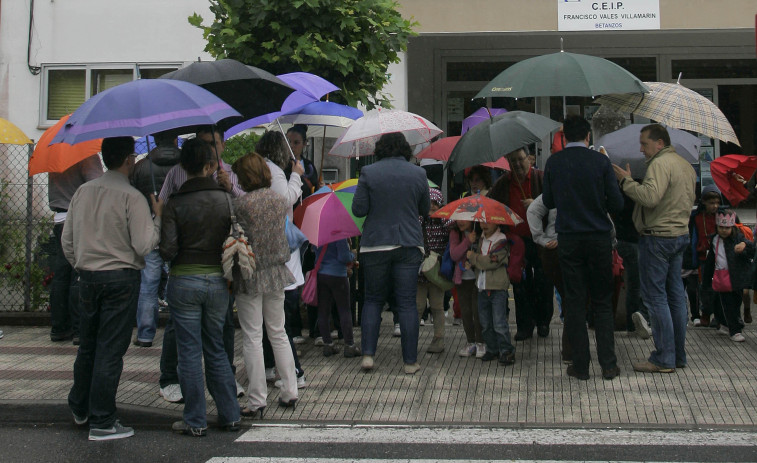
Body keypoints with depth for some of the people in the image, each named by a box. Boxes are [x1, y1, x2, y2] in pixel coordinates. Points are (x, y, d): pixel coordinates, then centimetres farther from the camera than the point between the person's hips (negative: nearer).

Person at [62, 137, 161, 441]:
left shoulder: (82, 192, 6)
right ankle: (102, 423, 5)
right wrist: (157, 216, -2)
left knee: (87, 346, 20)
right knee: (110, 351, 0)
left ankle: (79, 408, 35)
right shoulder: (131, 197, -13)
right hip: (121, 280, -6)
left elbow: (67, 241, 11)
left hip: (88, 278, 6)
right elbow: (144, 246, -16)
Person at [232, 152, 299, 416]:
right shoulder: (280, 200, 2)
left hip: (250, 276, -6)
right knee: (278, 334, 17)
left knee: (252, 339, 1)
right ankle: (289, 393, 21)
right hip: (277, 273, 6)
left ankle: (257, 402, 4)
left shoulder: (242, 204, -15)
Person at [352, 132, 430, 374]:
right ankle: (410, 361, 6)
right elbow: (425, 209, 11)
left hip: (375, 245, -1)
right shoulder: (418, 173, 2)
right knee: (407, 303, 4)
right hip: (409, 245, 1)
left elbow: (358, 209, -4)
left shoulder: (368, 173, -4)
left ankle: (368, 354, 4)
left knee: (373, 299, 12)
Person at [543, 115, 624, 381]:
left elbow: (548, 202, 7)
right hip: (599, 237, 0)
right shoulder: (601, 161, -5)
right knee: (602, 301, 9)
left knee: (574, 302, 6)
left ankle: (580, 366, 7)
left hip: (568, 239, 1)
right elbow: (617, 204, -5)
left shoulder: (553, 162, -1)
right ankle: (608, 364, 7)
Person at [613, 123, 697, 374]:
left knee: (655, 296, -5)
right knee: (675, 295, 13)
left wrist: (626, 181, -16)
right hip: (680, 234, 10)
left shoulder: (660, 164, -15)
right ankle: (679, 355, 18)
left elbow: (650, 197, -27)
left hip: (658, 237, -10)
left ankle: (664, 359, -4)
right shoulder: (686, 165, 16)